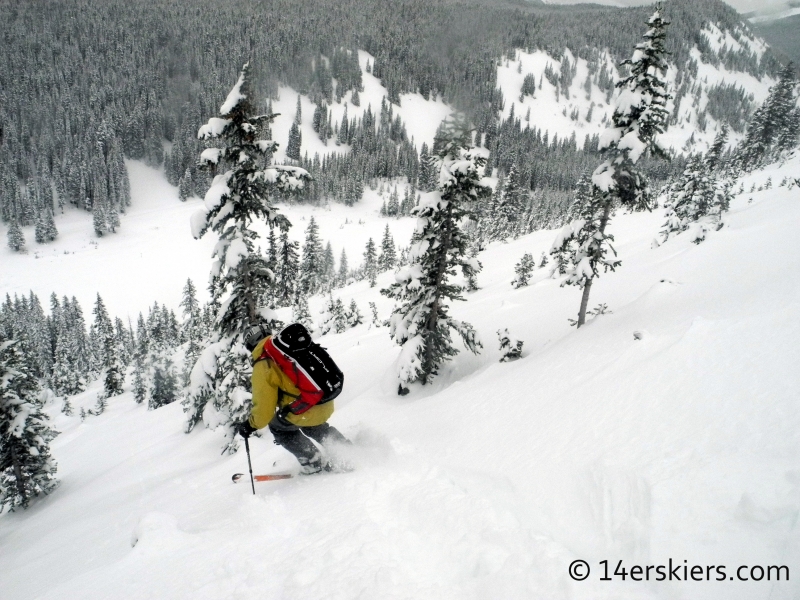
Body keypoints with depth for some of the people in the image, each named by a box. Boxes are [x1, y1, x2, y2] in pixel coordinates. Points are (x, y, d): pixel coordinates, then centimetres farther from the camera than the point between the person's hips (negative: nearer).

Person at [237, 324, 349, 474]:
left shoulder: (263, 367, -11)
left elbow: (264, 407, -10)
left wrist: (250, 425, 7)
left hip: (305, 411, -7)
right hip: (326, 403, 7)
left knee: (277, 427, 23)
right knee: (311, 425, 37)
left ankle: (314, 463, 19)